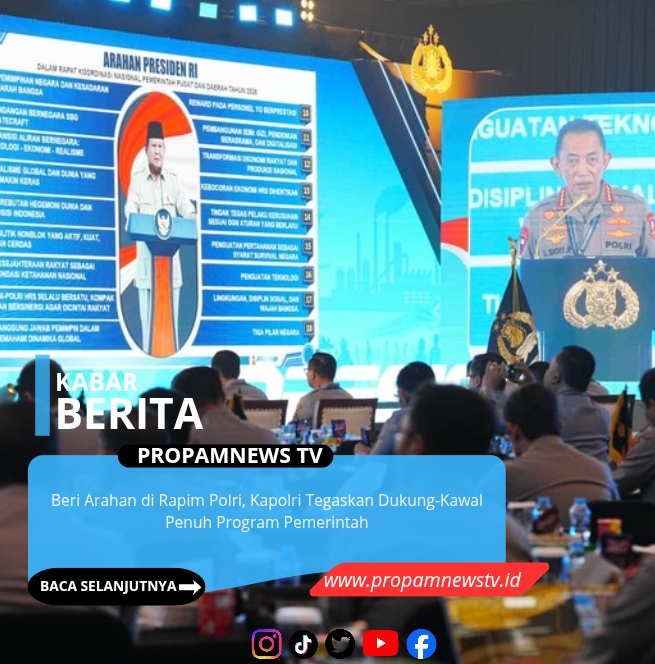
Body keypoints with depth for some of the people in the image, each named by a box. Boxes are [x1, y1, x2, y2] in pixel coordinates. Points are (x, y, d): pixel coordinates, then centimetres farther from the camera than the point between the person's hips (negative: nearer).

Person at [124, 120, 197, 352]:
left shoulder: (173, 180, 12)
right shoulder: (137, 179, 6)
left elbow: (184, 204, -1)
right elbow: (131, 207, -7)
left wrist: (191, 215, -24)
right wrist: (133, 219, -30)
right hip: (146, 253, -2)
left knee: (172, 311, 3)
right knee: (147, 312, -2)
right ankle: (148, 352, 1)